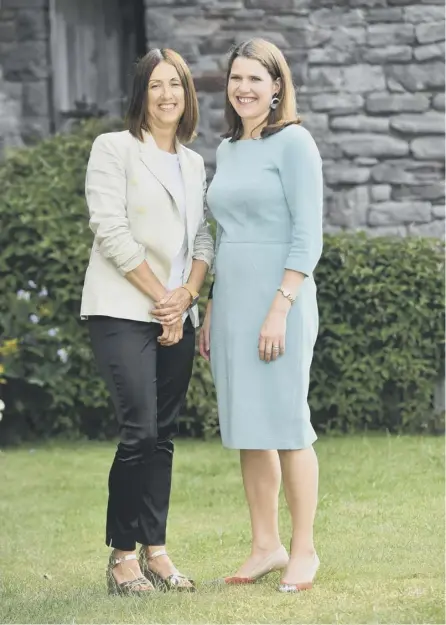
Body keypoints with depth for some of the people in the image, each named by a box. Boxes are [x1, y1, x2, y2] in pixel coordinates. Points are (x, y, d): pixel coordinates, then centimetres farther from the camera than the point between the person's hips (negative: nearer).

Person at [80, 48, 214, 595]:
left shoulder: (194, 163, 16)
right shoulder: (114, 149, -1)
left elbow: (203, 239, 13)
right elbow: (111, 232, -9)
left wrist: (186, 295, -5)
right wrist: (160, 296, -10)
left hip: (176, 316, 6)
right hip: (123, 312, -6)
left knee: (163, 435, 5)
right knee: (140, 431, -13)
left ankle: (155, 551, 8)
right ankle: (122, 556, -7)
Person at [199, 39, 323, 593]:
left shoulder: (293, 143, -7)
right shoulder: (227, 151, 15)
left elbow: (308, 237, -12)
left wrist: (280, 309, -19)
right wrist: (211, 312, 16)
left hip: (278, 298, -7)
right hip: (231, 301, 7)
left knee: (285, 425, -5)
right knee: (246, 429, 7)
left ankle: (304, 551, 2)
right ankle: (265, 547, 14)